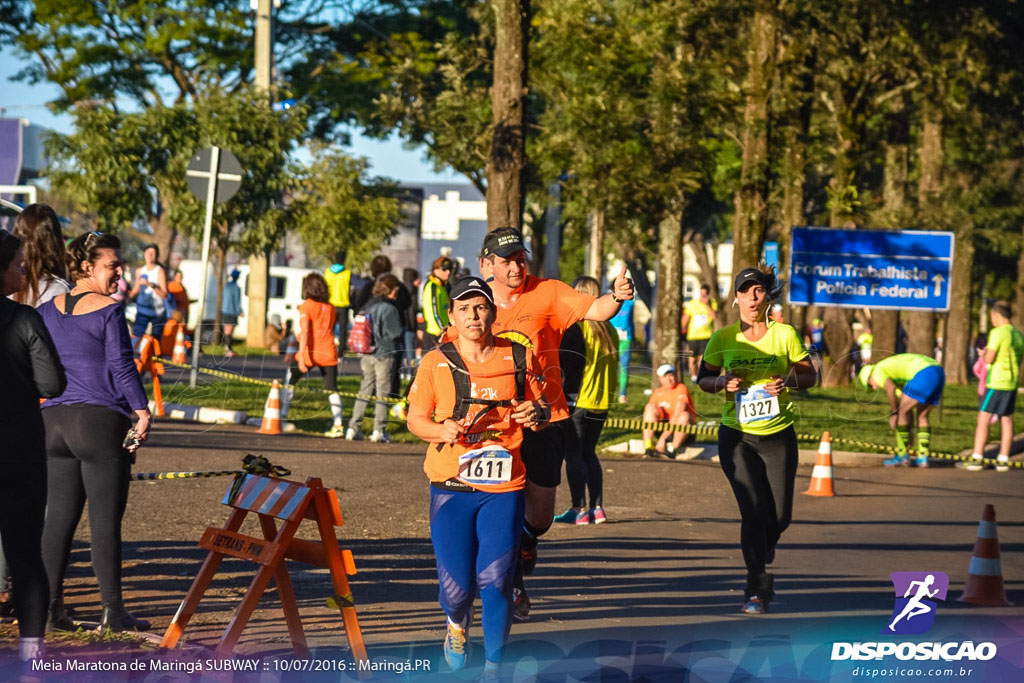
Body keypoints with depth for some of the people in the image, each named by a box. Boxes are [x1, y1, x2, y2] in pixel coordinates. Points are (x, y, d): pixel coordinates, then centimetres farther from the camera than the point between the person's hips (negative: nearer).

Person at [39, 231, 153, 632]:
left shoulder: (48, 310, 11)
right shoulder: (108, 311, -8)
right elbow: (121, 366, -11)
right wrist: (142, 411, -6)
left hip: (54, 419, 6)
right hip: (101, 420, -6)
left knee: (59, 516, 10)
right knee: (105, 520, -2)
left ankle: (49, 604, 9)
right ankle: (113, 611, 1)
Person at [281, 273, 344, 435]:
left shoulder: (306, 306, -6)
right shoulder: (330, 307, 11)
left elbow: (304, 331, -15)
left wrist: (302, 356, -20)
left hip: (310, 353, -4)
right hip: (328, 353, 4)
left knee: (290, 380, 15)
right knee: (332, 389, 3)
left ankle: (282, 416, 16)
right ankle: (338, 424, -6)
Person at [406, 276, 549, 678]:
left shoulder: (519, 358, 5)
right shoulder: (435, 363, 3)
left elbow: (541, 409, 14)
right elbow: (415, 419, 7)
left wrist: (536, 415, -10)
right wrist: (441, 429, -14)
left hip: (504, 487, 0)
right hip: (451, 486, 0)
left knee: (495, 579, -10)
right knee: (456, 584, -4)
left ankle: (494, 665, 7)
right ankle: (457, 626, 32)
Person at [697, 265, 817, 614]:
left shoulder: (784, 334, -3)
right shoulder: (723, 338, -1)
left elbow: (809, 375, 4)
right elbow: (703, 379, 8)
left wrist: (788, 381, -17)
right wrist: (722, 381, -13)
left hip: (779, 436, 1)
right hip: (736, 437, -1)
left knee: (780, 515, 2)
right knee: (753, 510, -10)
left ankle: (763, 551, 38)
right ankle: (757, 588, 1)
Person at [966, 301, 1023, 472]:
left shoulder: (997, 333, -13)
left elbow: (989, 359, -16)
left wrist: (984, 353, 6)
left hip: (996, 383, -7)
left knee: (983, 419, -4)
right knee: (1006, 420, 9)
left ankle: (976, 459, -8)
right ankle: (1003, 460, 8)